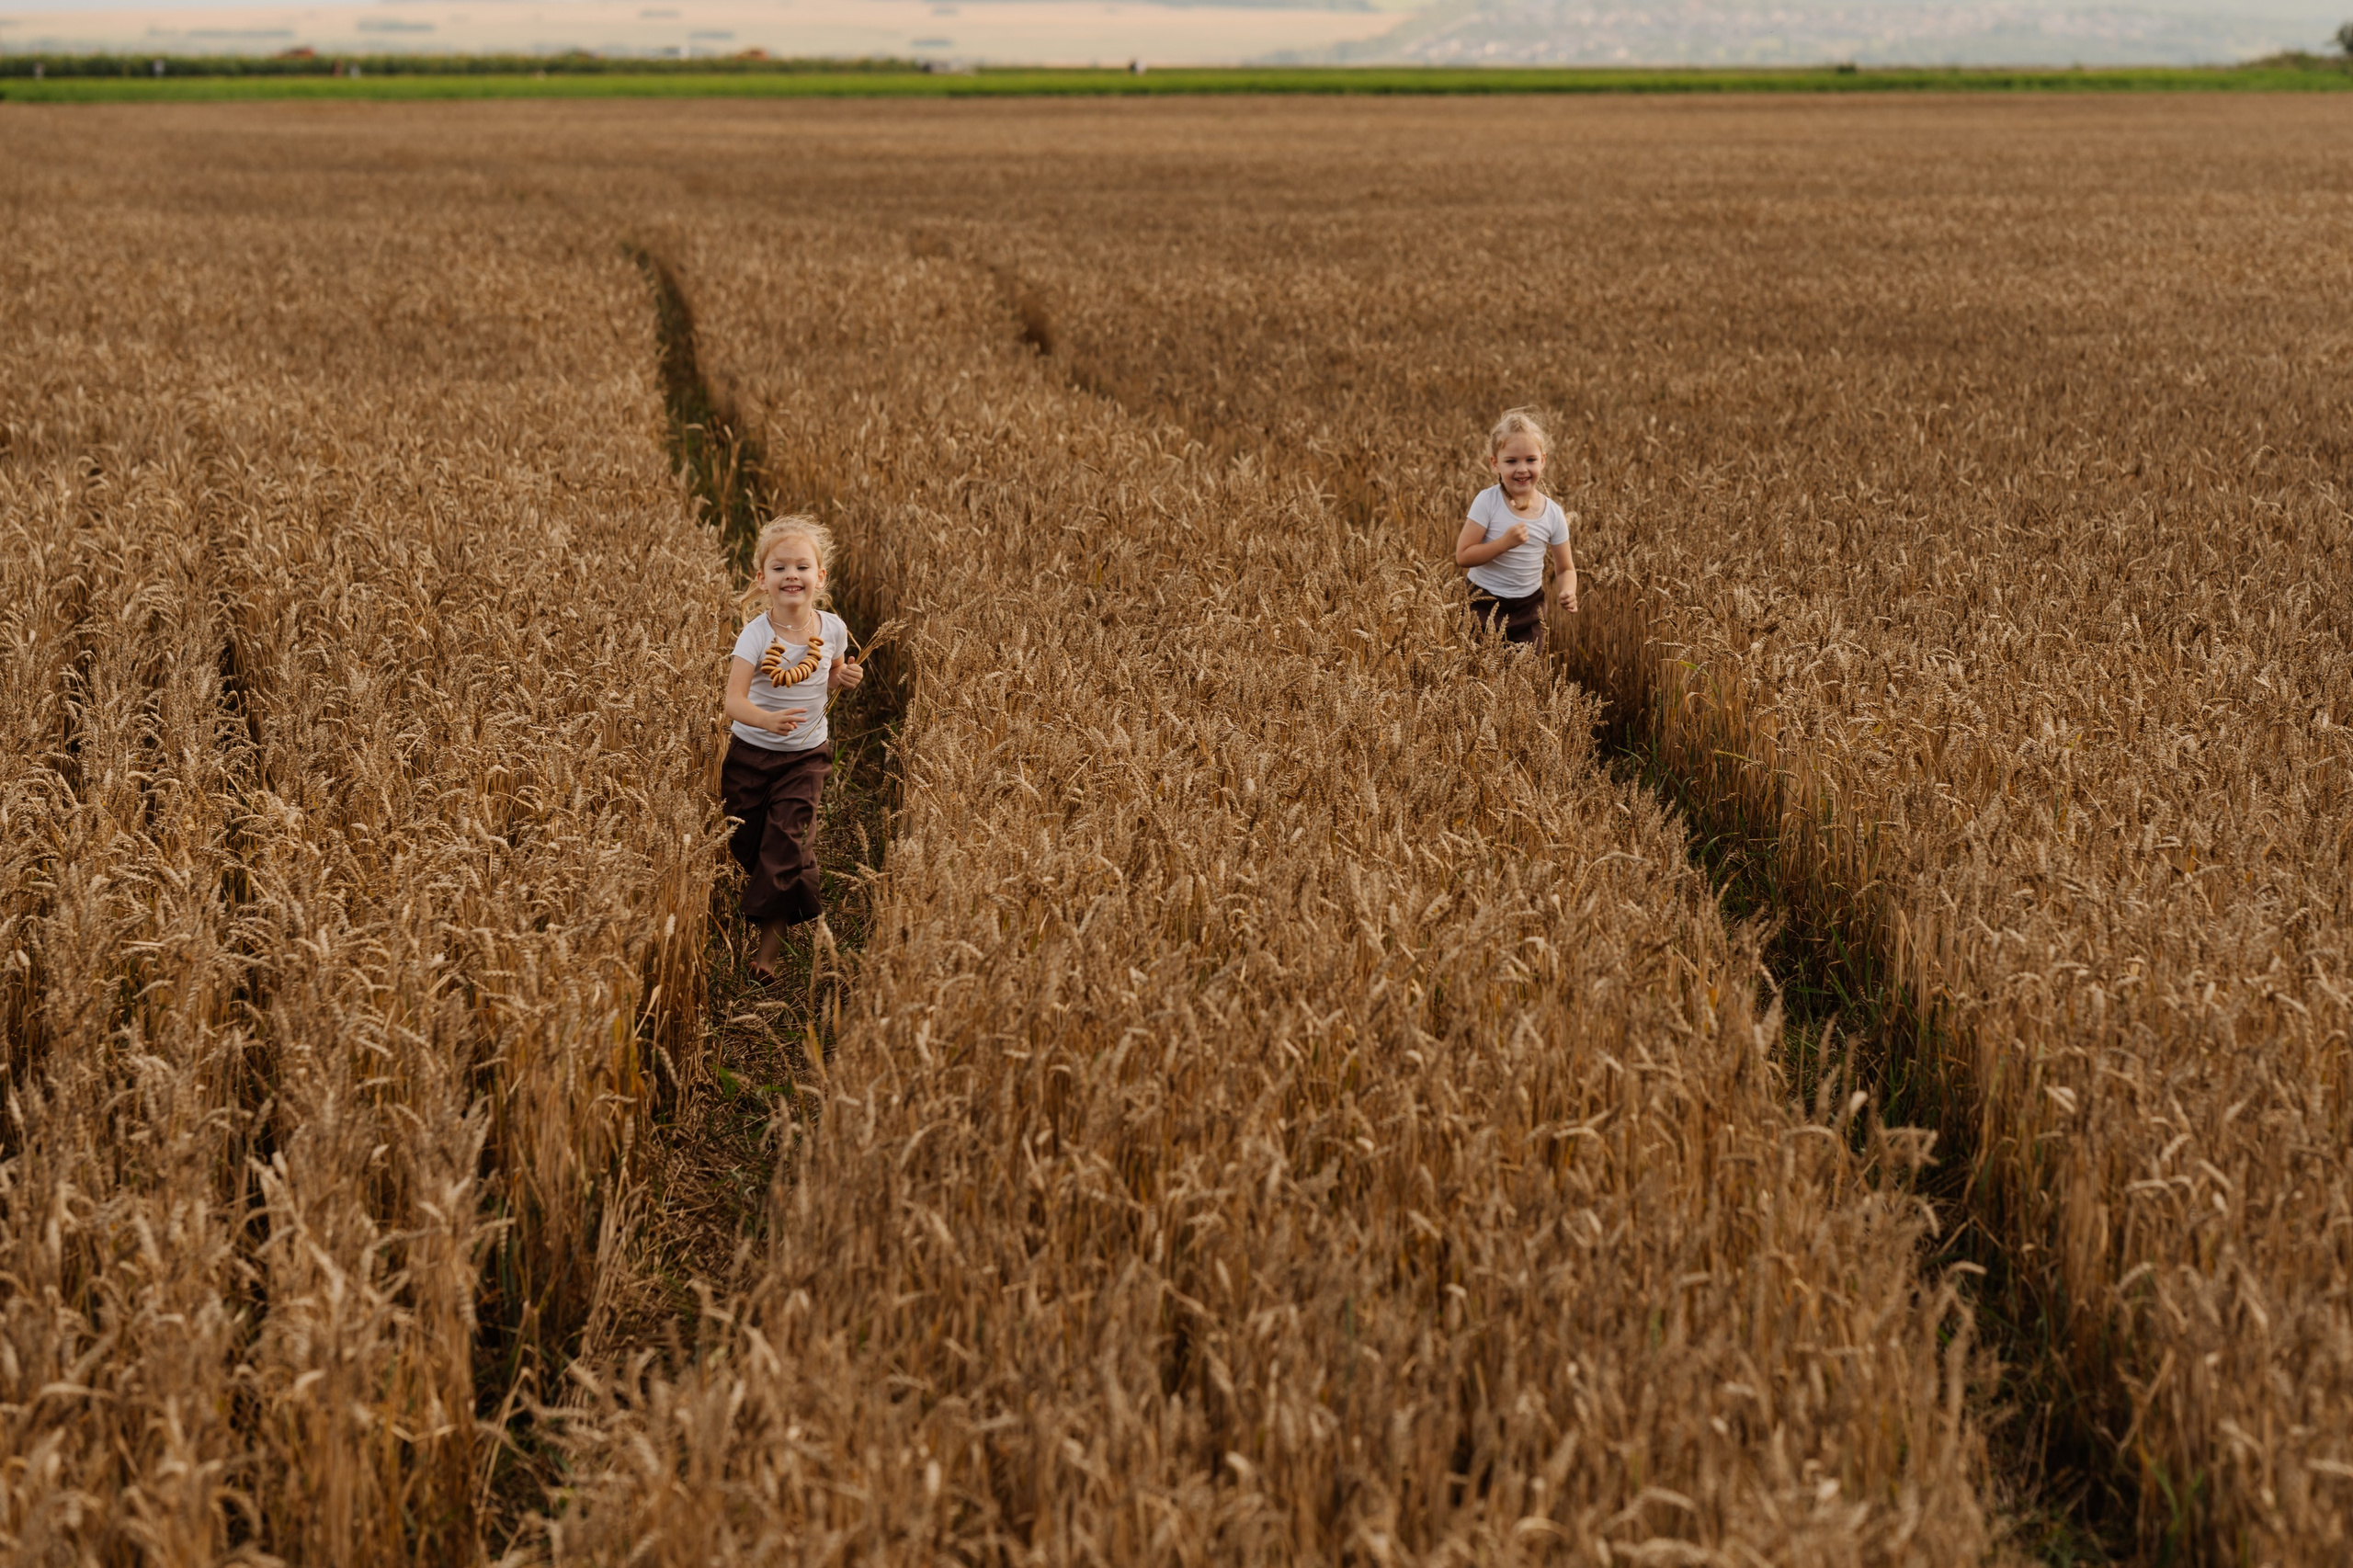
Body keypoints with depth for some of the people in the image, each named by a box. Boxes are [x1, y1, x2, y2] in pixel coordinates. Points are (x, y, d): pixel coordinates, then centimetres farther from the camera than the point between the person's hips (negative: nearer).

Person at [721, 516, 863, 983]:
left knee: (788, 844, -8)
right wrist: (767, 719, -47)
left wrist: (845, 679, -11)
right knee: (745, 843, 7)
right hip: (751, 753, -1)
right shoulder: (756, 635, -18)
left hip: (806, 756, 1)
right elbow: (734, 701, -27)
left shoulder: (832, 629, -8)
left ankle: (770, 945, -1)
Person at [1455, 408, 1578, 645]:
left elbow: (1565, 569, 4)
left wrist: (1568, 592, -17)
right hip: (1486, 605, -3)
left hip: (1529, 607, 3)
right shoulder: (1487, 502, -14)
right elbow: (1463, 556, -16)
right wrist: (1504, 543, -28)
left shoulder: (1553, 514, -4)